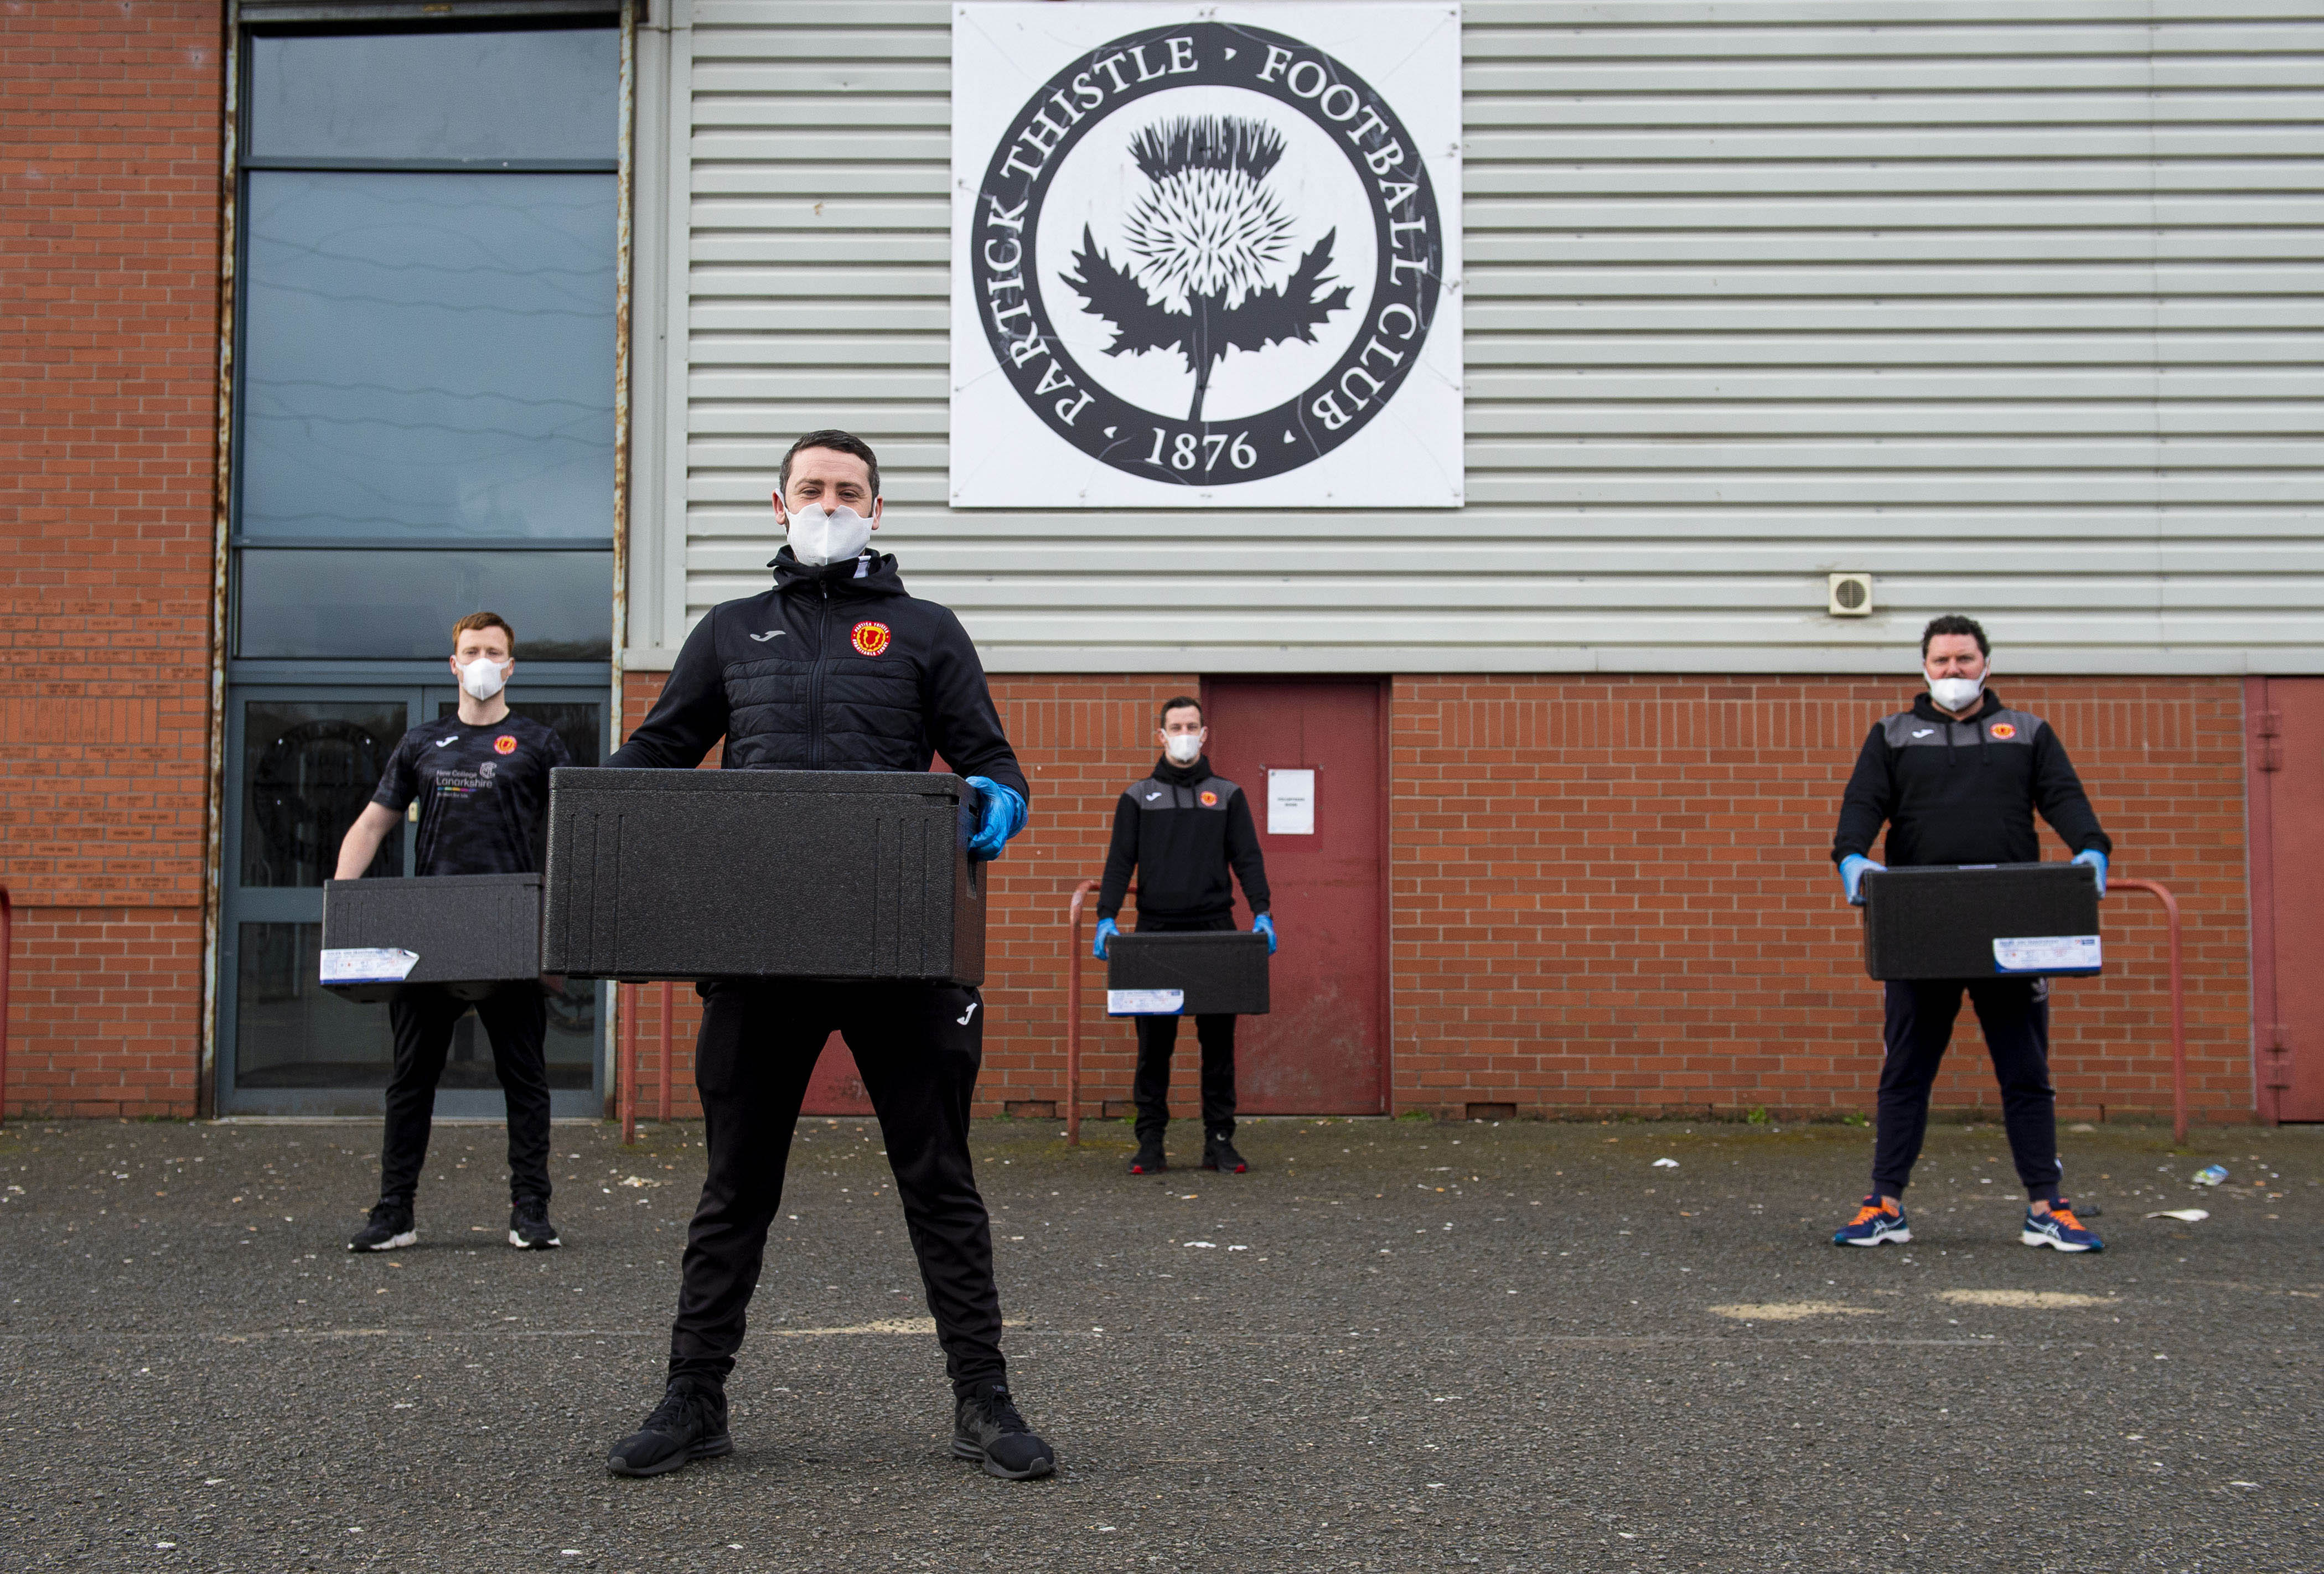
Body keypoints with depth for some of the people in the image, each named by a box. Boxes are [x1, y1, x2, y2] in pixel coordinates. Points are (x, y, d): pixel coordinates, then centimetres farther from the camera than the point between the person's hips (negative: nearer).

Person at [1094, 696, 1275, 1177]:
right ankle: (1151, 1143, 6)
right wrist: (1107, 917, -8)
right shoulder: (1138, 797, 11)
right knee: (1154, 1042, 1)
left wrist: (1261, 913, -9)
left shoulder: (1227, 795, 11)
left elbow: (1247, 858, 6)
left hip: (1215, 930, 0)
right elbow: (1120, 861, 6)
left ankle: (1219, 1141, 8)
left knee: (1218, 1039, 2)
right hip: (1155, 931, 0)